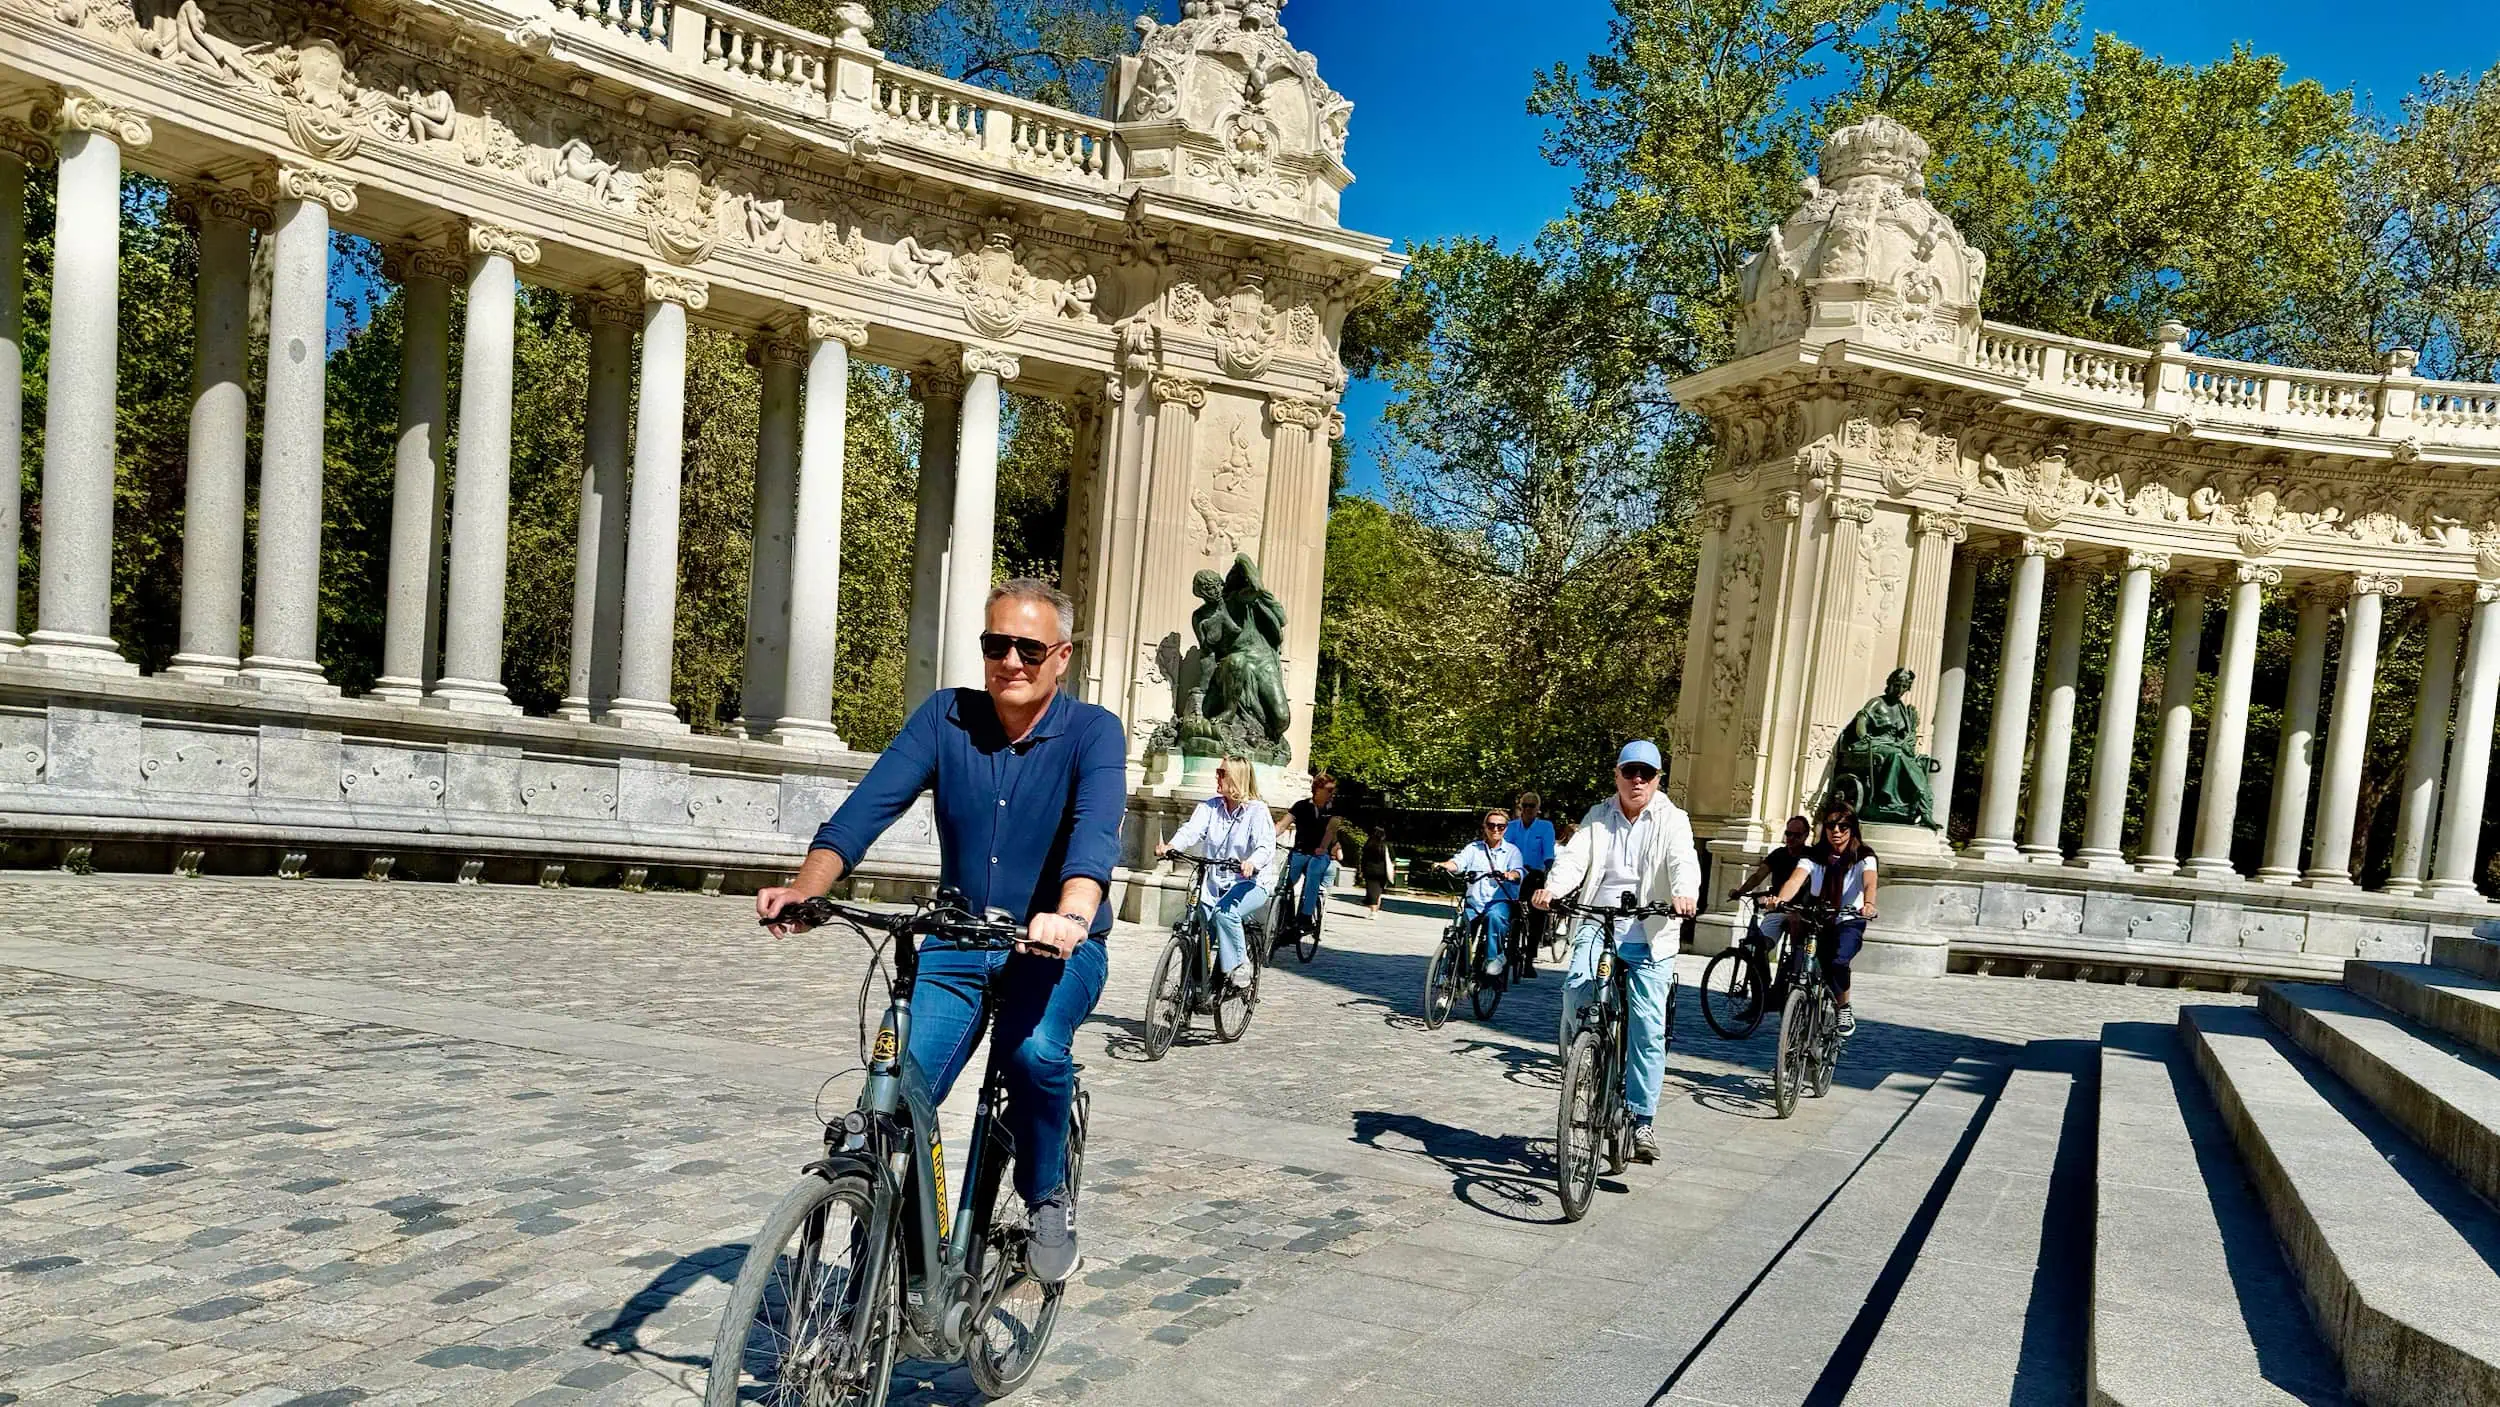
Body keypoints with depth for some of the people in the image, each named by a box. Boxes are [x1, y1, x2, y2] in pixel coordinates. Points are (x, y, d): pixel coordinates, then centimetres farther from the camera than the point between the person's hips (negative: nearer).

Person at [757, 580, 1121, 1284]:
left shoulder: (1093, 731, -11)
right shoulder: (946, 717, -2)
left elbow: (1095, 829, -29)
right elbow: (871, 802, -14)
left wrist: (1071, 916, -49)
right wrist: (806, 886, -32)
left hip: (1059, 945, -3)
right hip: (959, 943, 3)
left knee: (1036, 1050, -31)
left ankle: (1047, 1198, -2)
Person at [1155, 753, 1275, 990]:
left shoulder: (1257, 811, -7)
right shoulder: (1210, 806, 7)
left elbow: (1266, 845, -20)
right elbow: (1191, 830, -7)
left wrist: (1252, 862, -43)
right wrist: (1171, 846, -29)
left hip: (1249, 883, -5)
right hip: (1214, 882, 5)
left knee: (1225, 913, -32)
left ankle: (1238, 965, -13)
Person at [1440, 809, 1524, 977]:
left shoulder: (1512, 850, 11)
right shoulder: (1474, 848, 15)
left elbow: (1517, 871, -8)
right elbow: (1459, 861, -3)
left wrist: (1509, 875, -33)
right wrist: (1444, 865, -26)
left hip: (1499, 901, -2)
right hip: (1473, 902, 2)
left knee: (1495, 916, -36)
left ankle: (1494, 957, -21)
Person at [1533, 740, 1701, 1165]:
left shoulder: (1672, 820, 4)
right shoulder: (1598, 817, 11)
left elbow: (1684, 861, -14)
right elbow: (1574, 857, -4)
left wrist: (1685, 893, -37)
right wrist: (1552, 888, -26)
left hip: (1650, 936, -1)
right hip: (1597, 926, 1)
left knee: (1648, 1029, -4)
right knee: (1576, 990, -24)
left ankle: (1642, 1119, 6)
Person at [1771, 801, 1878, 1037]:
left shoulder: (1863, 857, -6)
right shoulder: (1814, 856, -2)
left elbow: (1869, 883, -27)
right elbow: (1795, 880, -19)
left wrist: (1868, 905, -50)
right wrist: (1779, 899, -41)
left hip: (1849, 922, -3)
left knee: (1838, 962, -28)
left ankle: (1844, 1010, -5)